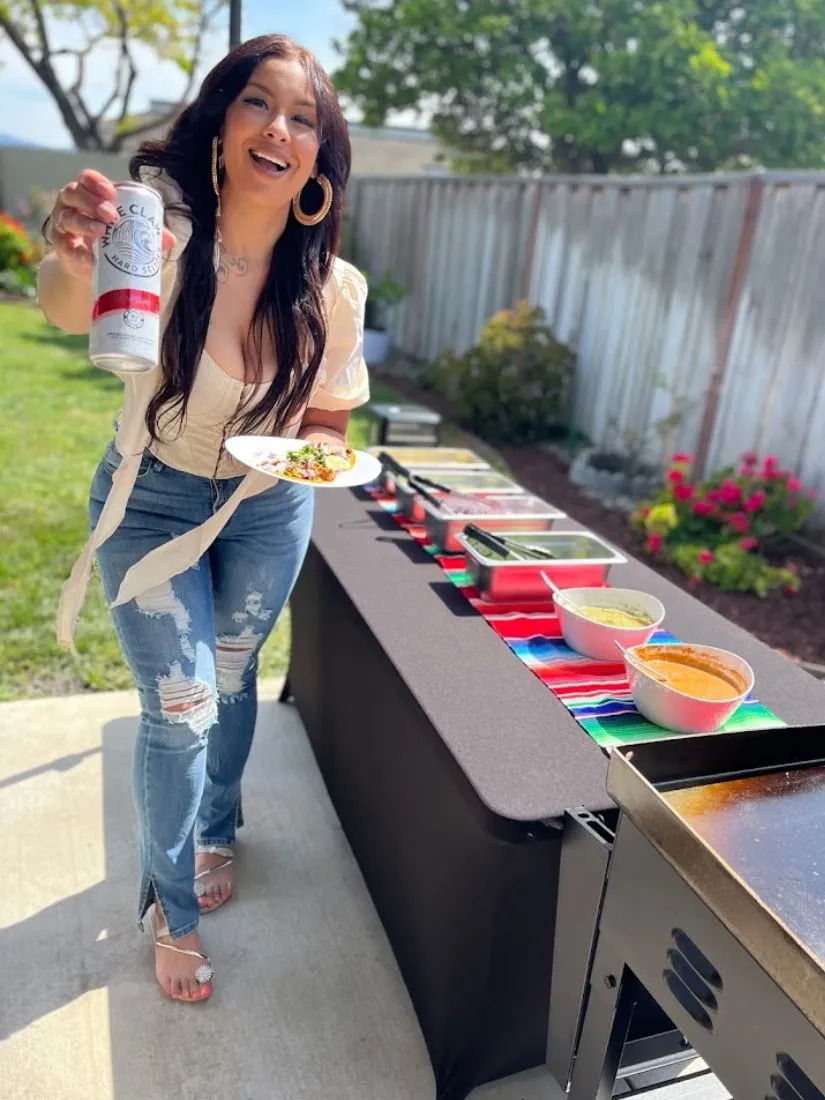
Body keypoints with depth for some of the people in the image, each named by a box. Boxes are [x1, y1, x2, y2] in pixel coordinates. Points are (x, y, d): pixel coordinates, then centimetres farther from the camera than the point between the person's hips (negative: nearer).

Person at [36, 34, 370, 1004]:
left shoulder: (330, 289, -13)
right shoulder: (163, 220, -22)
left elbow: (329, 414, 0)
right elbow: (70, 309, -43)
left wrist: (316, 449, -22)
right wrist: (72, 262, -65)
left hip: (268, 508, 3)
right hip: (153, 500, -2)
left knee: (231, 678, 18)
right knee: (179, 706, -2)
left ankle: (214, 834, 48)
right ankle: (171, 906, 26)